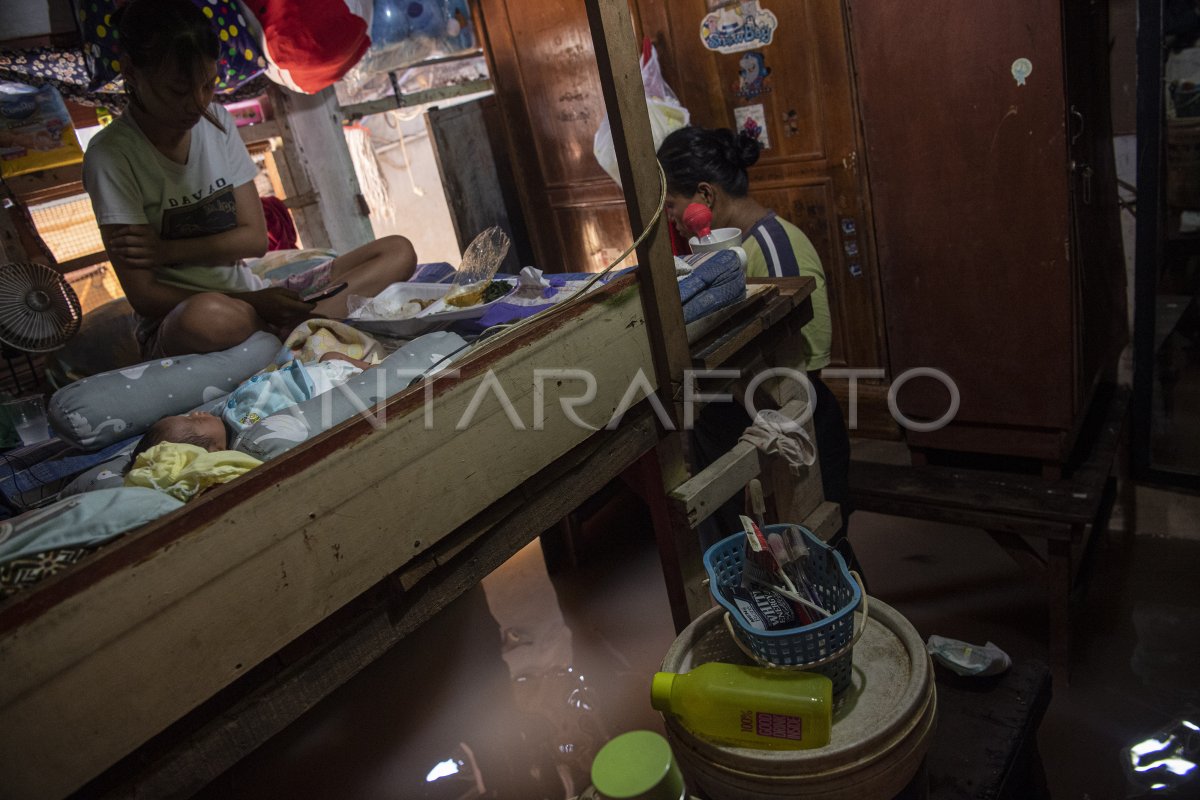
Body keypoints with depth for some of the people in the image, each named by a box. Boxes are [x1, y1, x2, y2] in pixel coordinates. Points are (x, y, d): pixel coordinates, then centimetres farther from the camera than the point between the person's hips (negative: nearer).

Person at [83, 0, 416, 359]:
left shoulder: (217, 121, 5)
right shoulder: (111, 155, -11)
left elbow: (255, 238, 3)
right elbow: (143, 295, -15)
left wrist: (168, 250, -14)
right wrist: (253, 302, -27)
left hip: (251, 295, 6)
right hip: (175, 318, -6)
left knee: (397, 252, -7)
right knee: (210, 316, -45)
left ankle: (288, 325, -28)